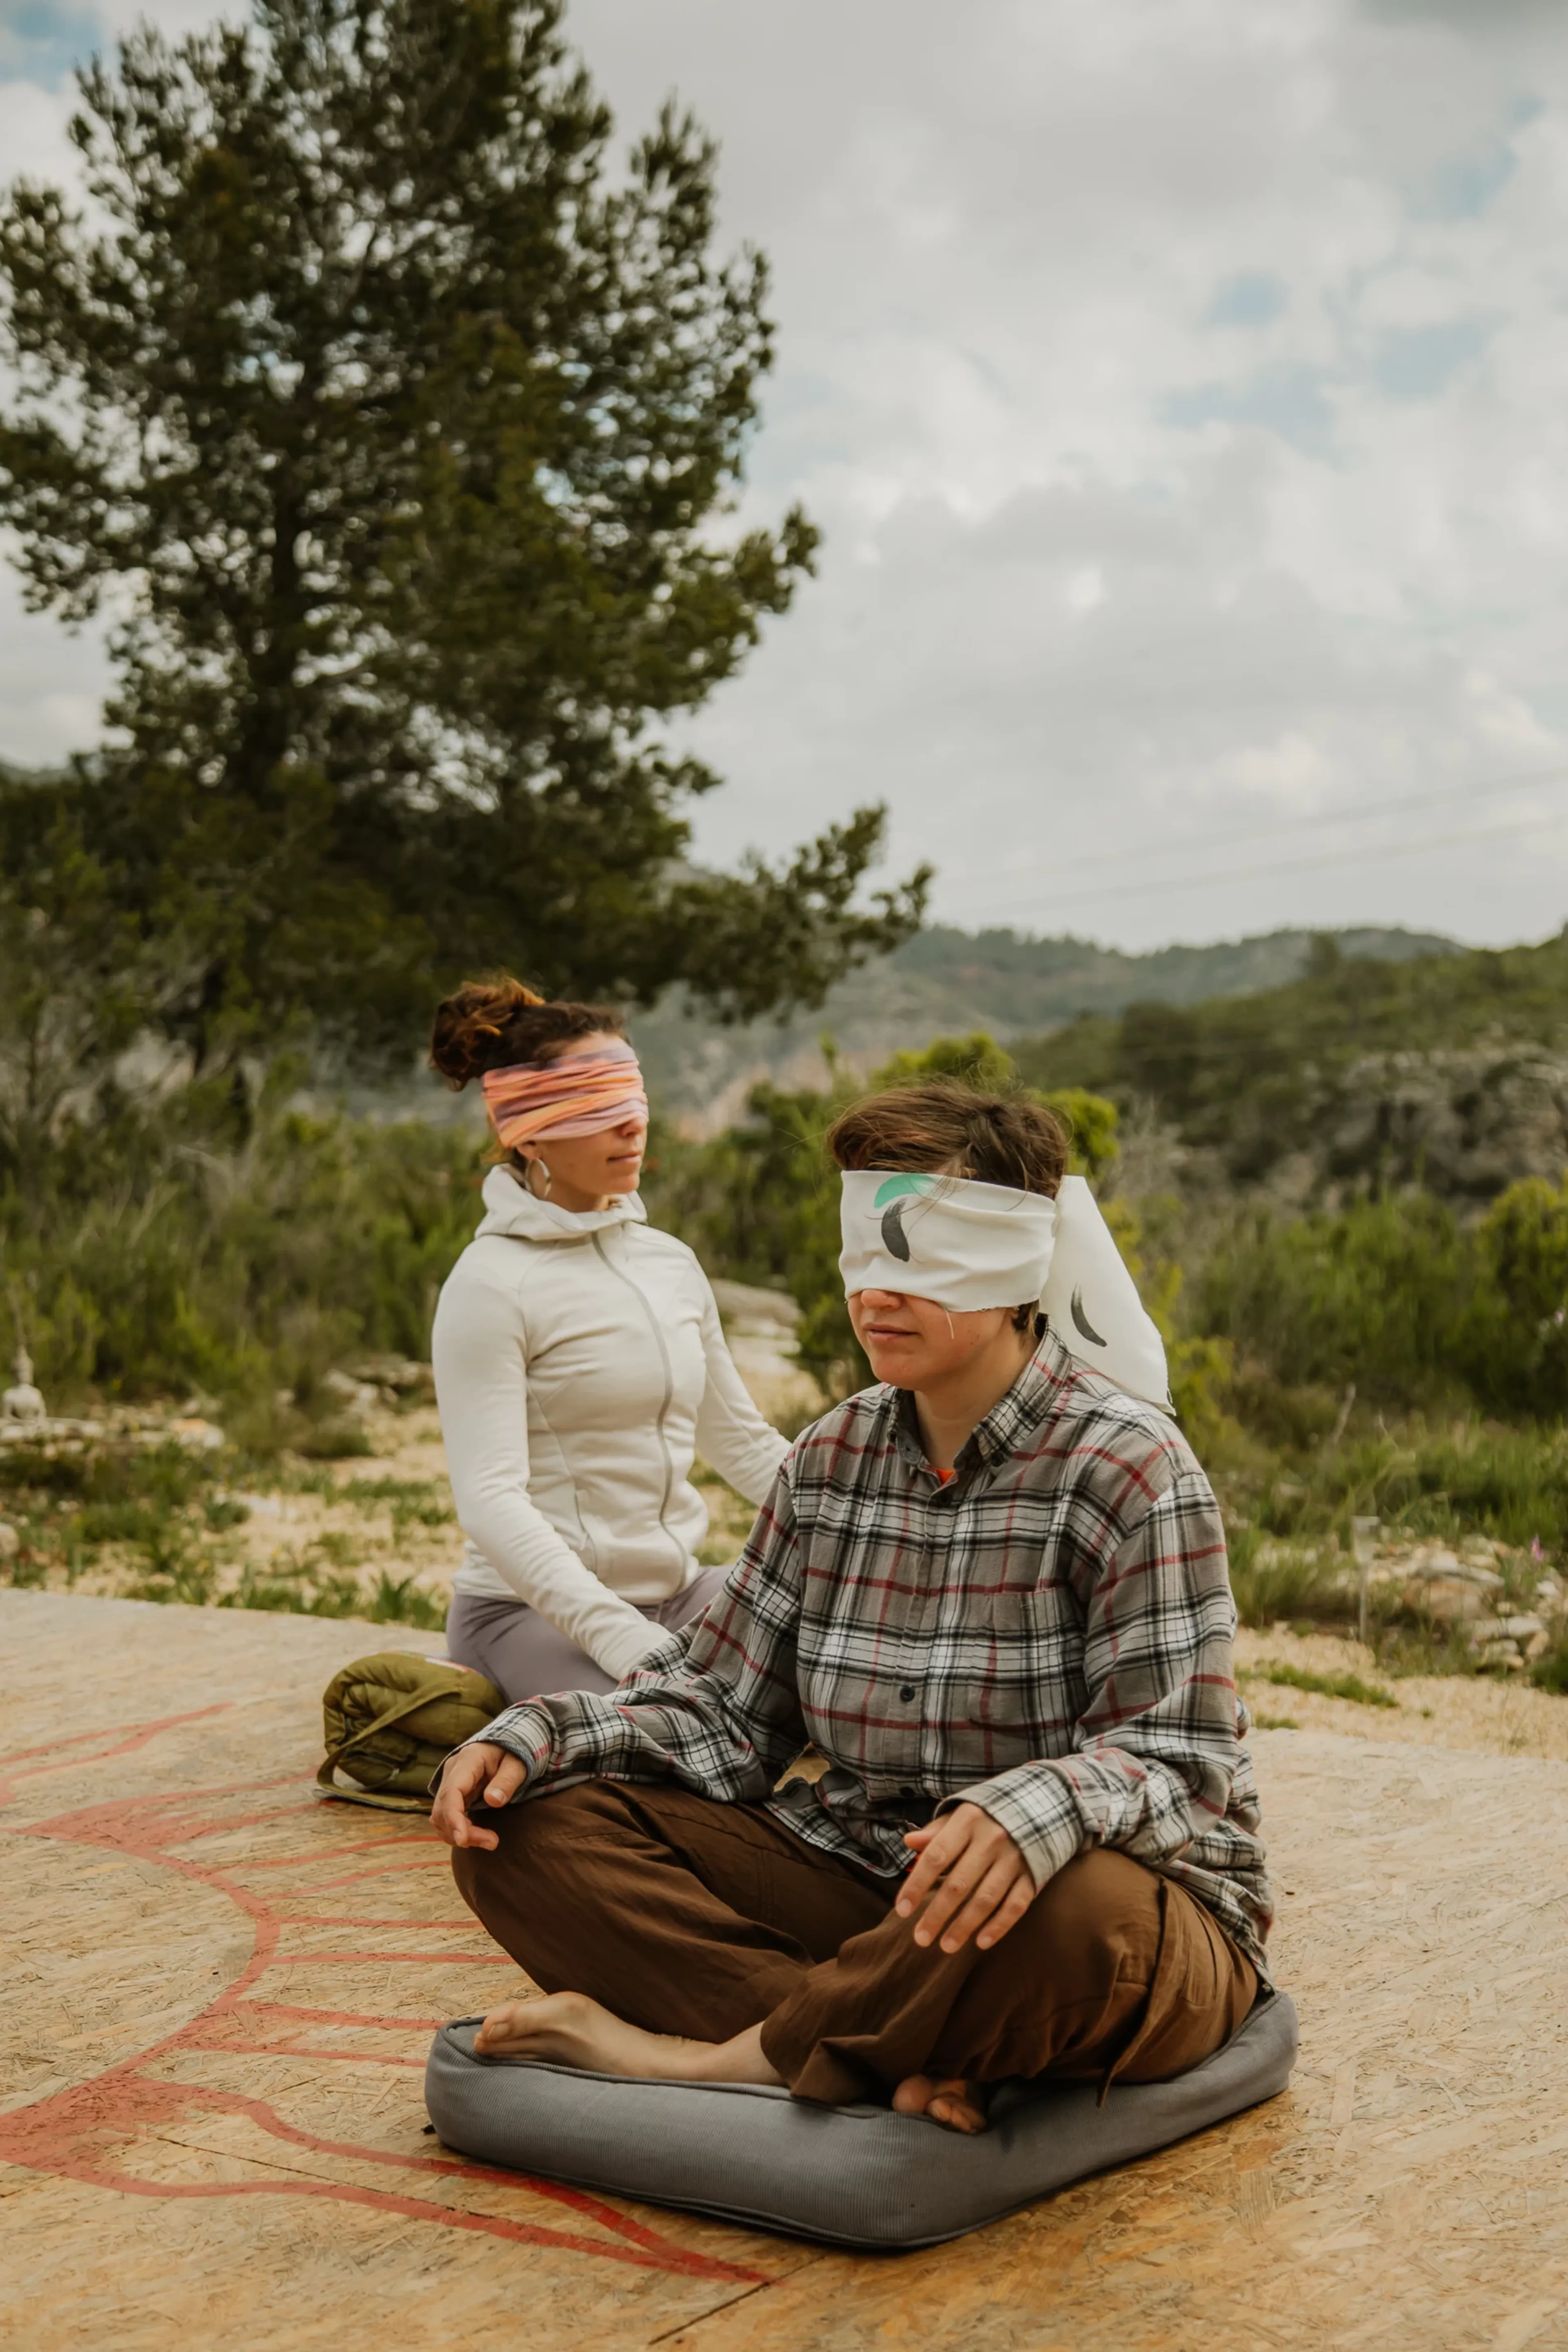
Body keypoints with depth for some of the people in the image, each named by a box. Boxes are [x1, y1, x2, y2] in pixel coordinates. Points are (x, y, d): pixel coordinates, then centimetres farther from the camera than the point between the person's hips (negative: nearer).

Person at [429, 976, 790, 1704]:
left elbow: (742, 1442, 20)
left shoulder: (669, 1261, 11)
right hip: (534, 1613, -6)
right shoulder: (491, 1285, -10)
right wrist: (624, 1642, -31)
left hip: (676, 1592, 7)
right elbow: (491, 1501, -19)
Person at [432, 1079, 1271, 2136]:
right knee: (529, 1827, -10)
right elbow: (725, 1702, 10)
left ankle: (707, 2058, -20)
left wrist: (1035, 1811, -41)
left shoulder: (1130, 1471, -13)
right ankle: (892, 2059, -26)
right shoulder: (835, 1457, 7)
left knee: (1070, 1913, -43)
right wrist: (531, 1739, -7)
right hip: (862, 1883, 6)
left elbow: (1180, 1762, -19)